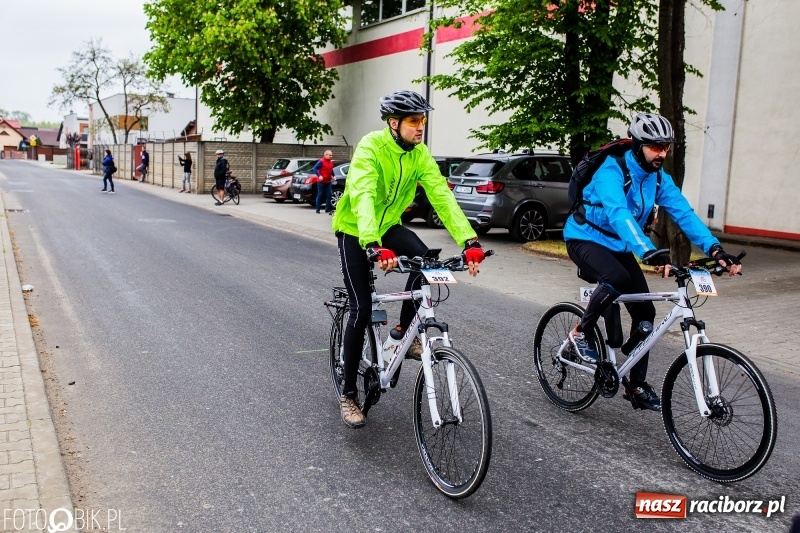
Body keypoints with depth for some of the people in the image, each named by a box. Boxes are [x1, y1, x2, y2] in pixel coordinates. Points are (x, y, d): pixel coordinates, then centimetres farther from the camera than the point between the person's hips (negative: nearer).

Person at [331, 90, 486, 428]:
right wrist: (373, 246, -57)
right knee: (362, 308, -11)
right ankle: (348, 394, 4)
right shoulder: (371, 147, -26)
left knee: (424, 258, -26)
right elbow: (362, 197, -41)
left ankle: (405, 334, -4)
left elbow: (442, 196, -20)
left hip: (387, 225, 5)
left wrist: (469, 241, -33)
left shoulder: (420, 154, -10)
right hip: (354, 231, -5)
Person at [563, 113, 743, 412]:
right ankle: (581, 332, -11)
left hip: (619, 247, 7)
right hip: (585, 239, -7)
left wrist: (714, 249, -26)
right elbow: (619, 214, -39)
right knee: (617, 278, -37)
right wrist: (649, 252, -52)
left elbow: (684, 213, -11)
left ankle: (637, 385, 13)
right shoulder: (612, 170, -24)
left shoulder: (659, 178, -2)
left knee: (645, 311, -1)